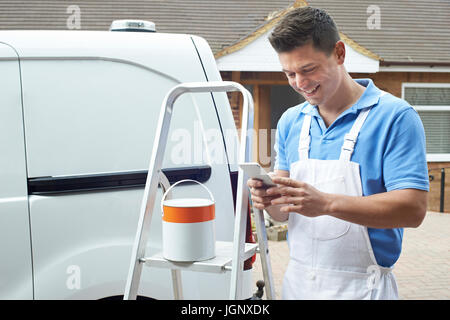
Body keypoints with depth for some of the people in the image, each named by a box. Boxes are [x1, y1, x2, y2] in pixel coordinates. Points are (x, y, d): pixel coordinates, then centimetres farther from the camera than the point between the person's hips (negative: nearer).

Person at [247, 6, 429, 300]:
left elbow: (414, 209, -18)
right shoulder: (290, 121, 6)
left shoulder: (394, 116, -11)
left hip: (361, 286, -5)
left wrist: (326, 203, -28)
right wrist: (269, 199, -13)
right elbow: (285, 211, 10)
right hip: (297, 282, 5)